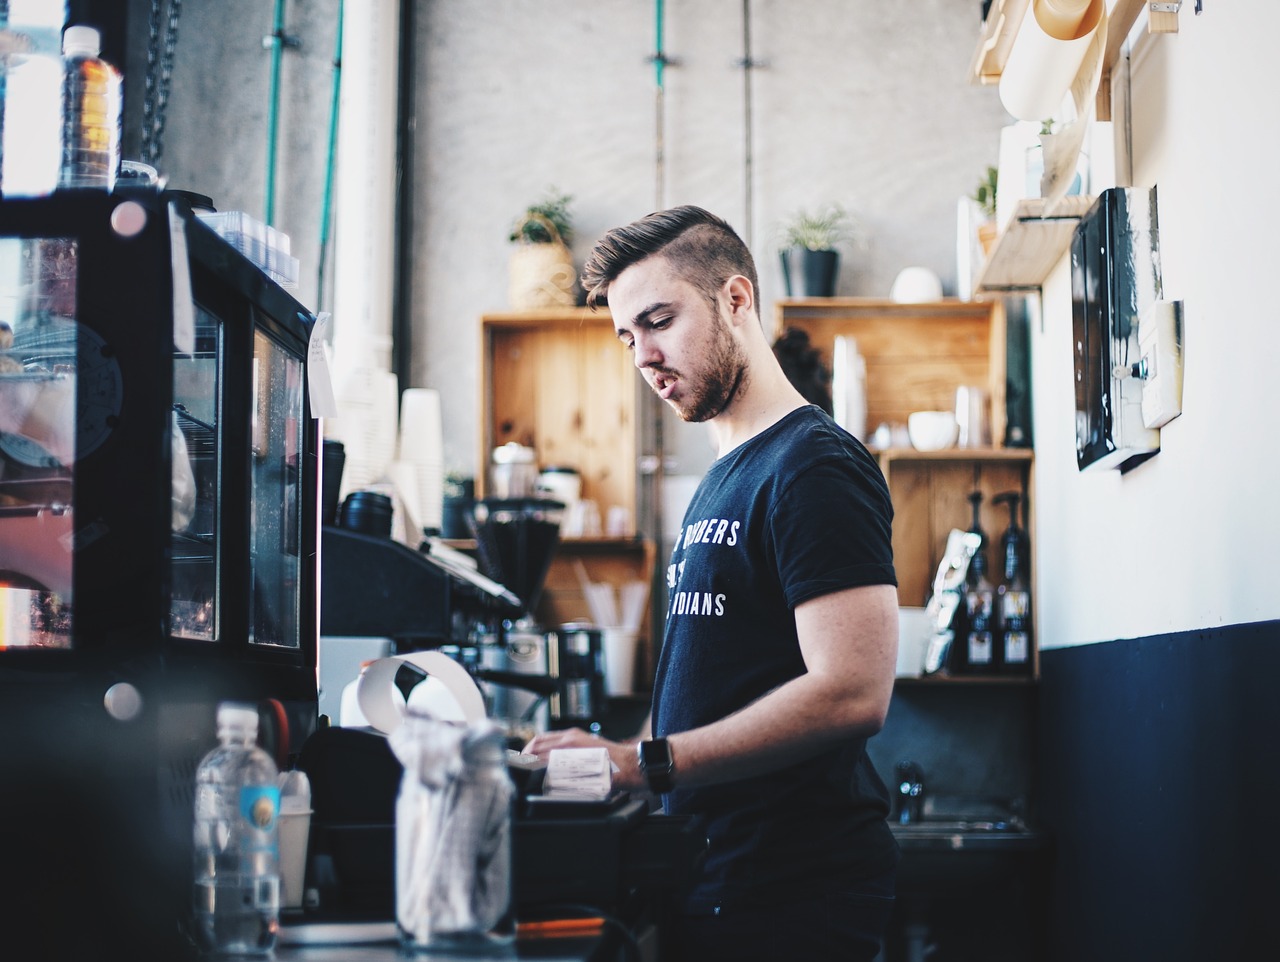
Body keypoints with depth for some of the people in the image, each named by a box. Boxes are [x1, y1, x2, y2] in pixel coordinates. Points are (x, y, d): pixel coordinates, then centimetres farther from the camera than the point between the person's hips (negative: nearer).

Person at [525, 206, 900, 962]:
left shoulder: (815, 466, -13)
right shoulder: (723, 480, 17)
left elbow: (850, 693, -23)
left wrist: (644, 763, -23)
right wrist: (616, 763, 6)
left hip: (794, 900, -9)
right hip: (714, 885, 9)